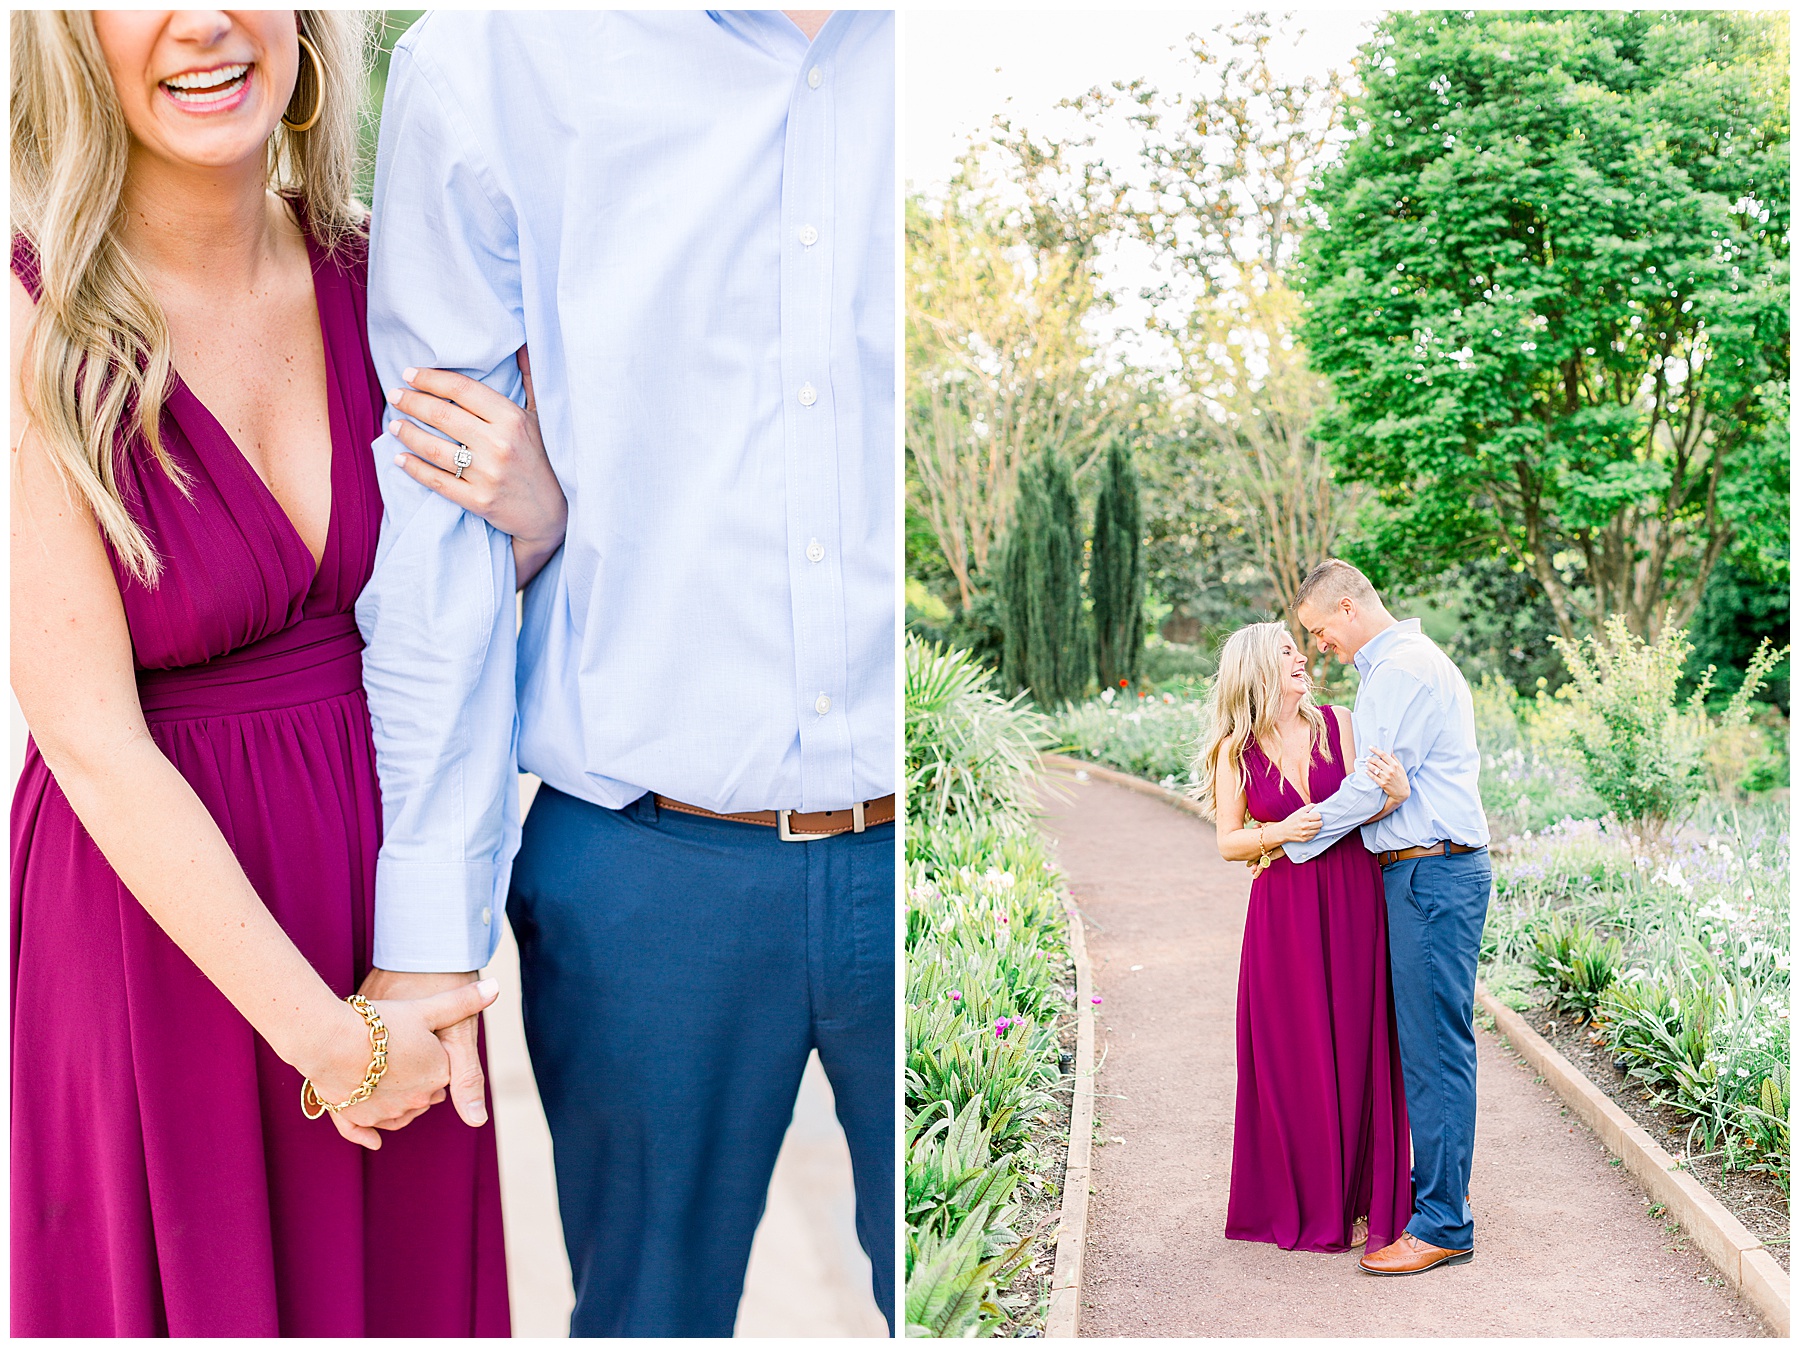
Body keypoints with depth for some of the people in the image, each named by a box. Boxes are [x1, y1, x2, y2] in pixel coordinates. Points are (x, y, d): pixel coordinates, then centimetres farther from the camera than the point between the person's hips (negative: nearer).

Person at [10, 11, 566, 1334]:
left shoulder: (370, 278, -4)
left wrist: (532, 512, -16)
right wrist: (324, 1036, -17)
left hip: (386, 870, 4)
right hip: (154, 907, -4)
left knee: (397, 1272, 20)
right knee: (193, 1284, 14)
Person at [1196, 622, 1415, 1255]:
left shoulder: (1337, 723, 4)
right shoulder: (1234, 750, 2)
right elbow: (1228, 842, 2)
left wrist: (1396, 791, -23)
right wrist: (1280, 833, -16)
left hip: (1353, 900, 1)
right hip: (1283, 911, -1)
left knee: (1357, 1049, 3)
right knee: (1292, 1056, 3)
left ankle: (1361, 1199, 14)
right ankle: (1301, 1204, 16)